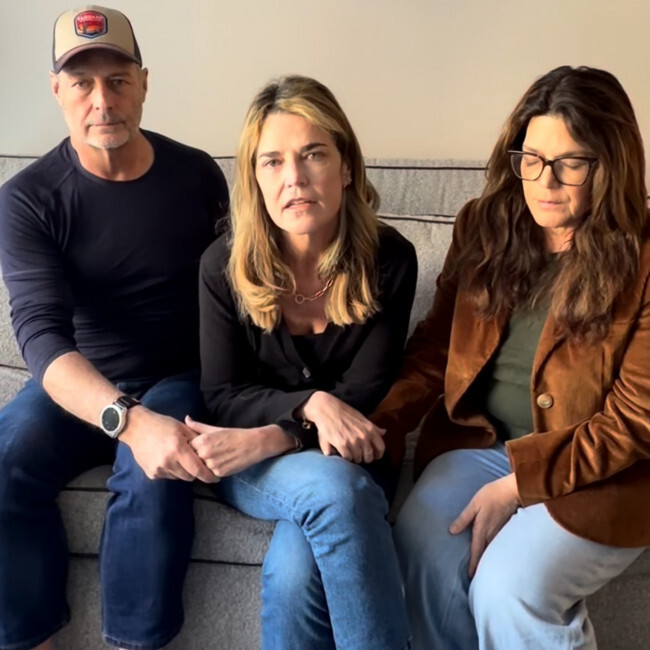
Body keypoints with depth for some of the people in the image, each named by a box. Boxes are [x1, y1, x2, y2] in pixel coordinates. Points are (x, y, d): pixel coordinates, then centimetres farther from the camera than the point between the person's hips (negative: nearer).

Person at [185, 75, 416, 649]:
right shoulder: (225, 266, -10)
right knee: (332, 488, -34)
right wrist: (310, 404, -26)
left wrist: (274, 436, -26)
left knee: (294, 568, -31)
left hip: (345, 459, 0)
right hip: (251, 464, 0)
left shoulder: (389, 260, -11)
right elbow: (223, 400, -7)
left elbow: (364, 395, -10)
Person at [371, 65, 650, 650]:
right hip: (480, 441, 4)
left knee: (507, 589, -25)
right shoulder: (485, 225, 2)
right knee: (420, 553, -22)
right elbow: (437, 344, 5)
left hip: (597, 469, -3)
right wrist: (382, 424, -11)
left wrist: (519, 484, -18)